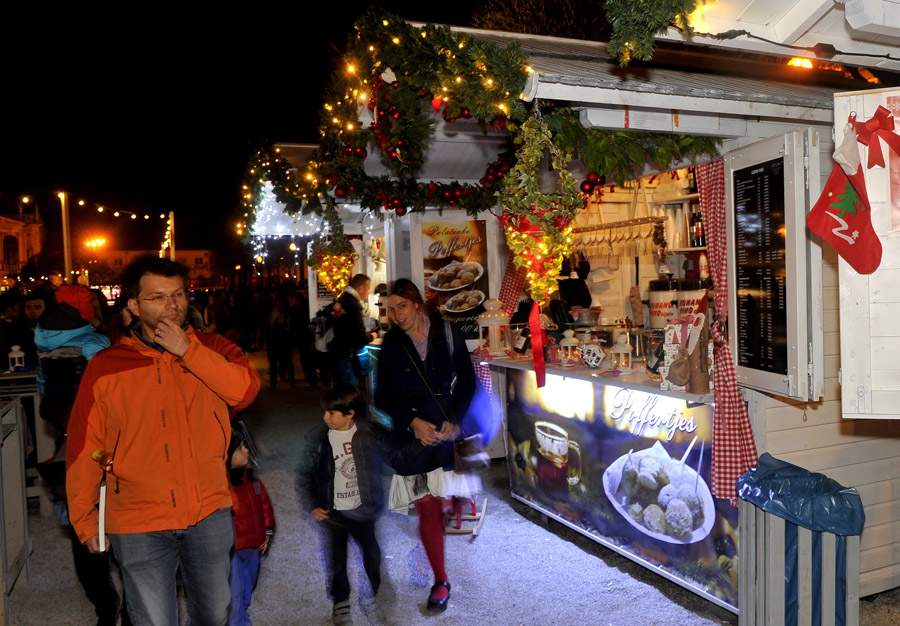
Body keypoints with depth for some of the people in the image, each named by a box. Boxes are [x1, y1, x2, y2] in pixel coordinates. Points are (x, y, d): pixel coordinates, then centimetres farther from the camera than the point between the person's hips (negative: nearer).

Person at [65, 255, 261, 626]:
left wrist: (188, 351, -21)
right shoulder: (105, 368, -3)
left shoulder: (211, 349, 0)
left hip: (209, 514, 2)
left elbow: (246, 390, -19)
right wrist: (85, 520, 5)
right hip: (139, 526, -1)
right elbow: (84, 448, 2)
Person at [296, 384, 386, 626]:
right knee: (337, 560, 11)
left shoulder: (369, 434, -10)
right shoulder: (318, 438, -13)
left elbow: (379, 463, 6)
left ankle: (371, 593, 35)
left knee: (371, 554, 9)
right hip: (332, 512, -1)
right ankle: (340, 599, 36)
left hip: (361, 509, 1)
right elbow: (304, 475, -4)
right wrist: (312, 506, -10)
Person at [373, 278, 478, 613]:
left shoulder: (447, 333, -1)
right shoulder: (391, 343, 1)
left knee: (445, 504, -2)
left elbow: (468, 381, 3)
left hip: (449, 430, 0)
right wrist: (413, 421, -10)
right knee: (427, 509, -1)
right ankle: (441, 581, 12)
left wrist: (454, 420, -9)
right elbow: (383, 397, 3)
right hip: (412, 434, 0)